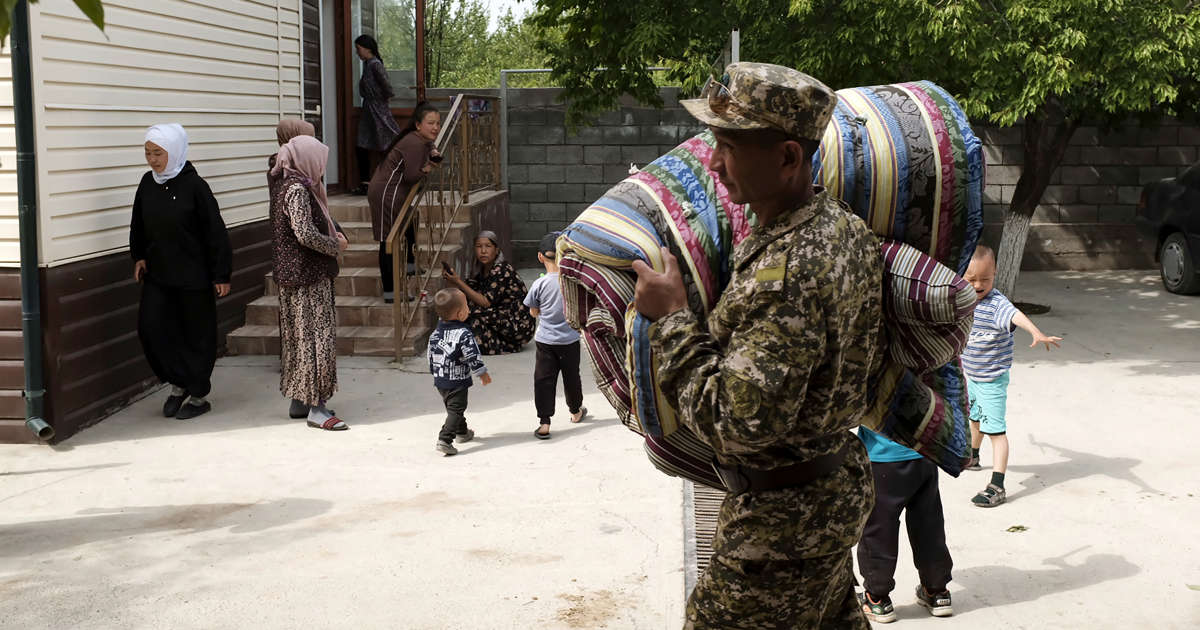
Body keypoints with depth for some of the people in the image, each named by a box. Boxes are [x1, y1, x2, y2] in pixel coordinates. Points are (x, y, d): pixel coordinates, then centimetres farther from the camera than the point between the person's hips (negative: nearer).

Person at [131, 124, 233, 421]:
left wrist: (221, 275, -10)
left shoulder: (194, 186, -14)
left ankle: (198, 395, 18)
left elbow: (215, 232, -11)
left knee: (197, 335, 4)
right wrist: (139, 256, 12)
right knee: (150, 326, -4)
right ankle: (178, 384, 14)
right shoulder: (147, 183, 2)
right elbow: (138, 225, 18)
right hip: (157, 274, 5)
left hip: (193, 276, -5)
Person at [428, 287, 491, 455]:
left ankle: (462, 432, 43)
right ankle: (444, 440, -18)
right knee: (455, 410, -6)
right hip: (457, 381, -8)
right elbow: (473, 356, -19)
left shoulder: (437, 332, 3)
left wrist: (435, 371, 26)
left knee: (452, 407, 24)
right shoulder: (463, 334, -20)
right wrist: (483, 373, -7)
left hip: (440, 380, 8)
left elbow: (431, 353, 13)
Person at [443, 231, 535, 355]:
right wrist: (453, 281, -11)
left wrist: (459, 282, -20)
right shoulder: (482, 270, 8)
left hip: (520, 326, -9)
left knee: (475, 313, -23)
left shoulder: (501, 270, -18)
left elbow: (486, 302, -22)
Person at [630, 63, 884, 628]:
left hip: (783, 518, -10)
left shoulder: (785, 273, -31)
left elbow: (738, 422, -32)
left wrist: (672, 318, -23)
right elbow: (870, 357, 15)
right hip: (840, 489, 10)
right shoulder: (846, 227, 1)